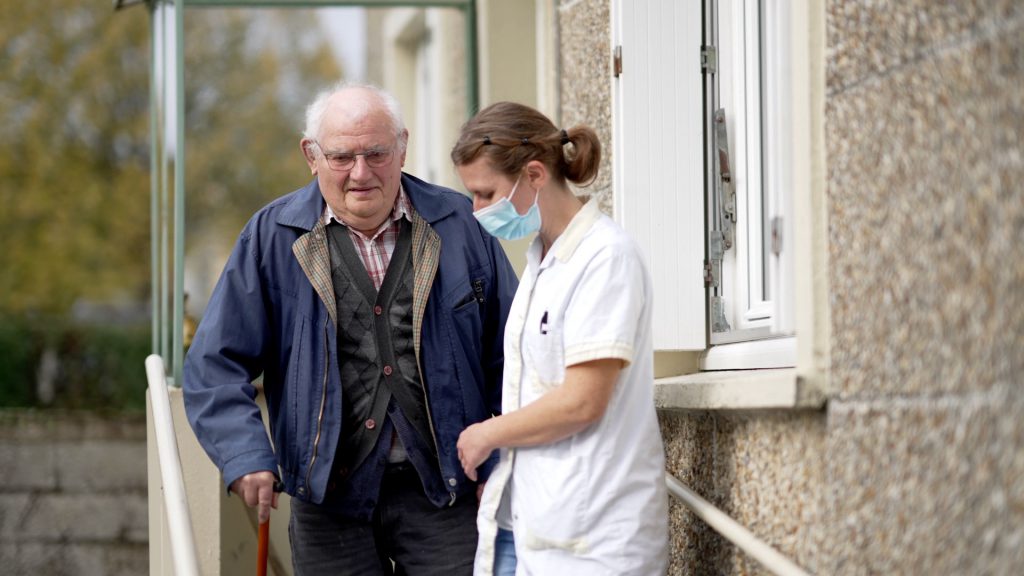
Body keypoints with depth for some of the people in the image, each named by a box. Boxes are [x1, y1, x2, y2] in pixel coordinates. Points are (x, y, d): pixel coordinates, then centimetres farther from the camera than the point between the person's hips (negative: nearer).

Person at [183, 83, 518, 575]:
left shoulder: (460, 225, 4)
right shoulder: (273, 236, 2)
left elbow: (510, 351, 9)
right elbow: (216, 364, 0)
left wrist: (501, 461, 0)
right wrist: (246, 456, -15)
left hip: (442, 490, 0)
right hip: (331, 494, 0)